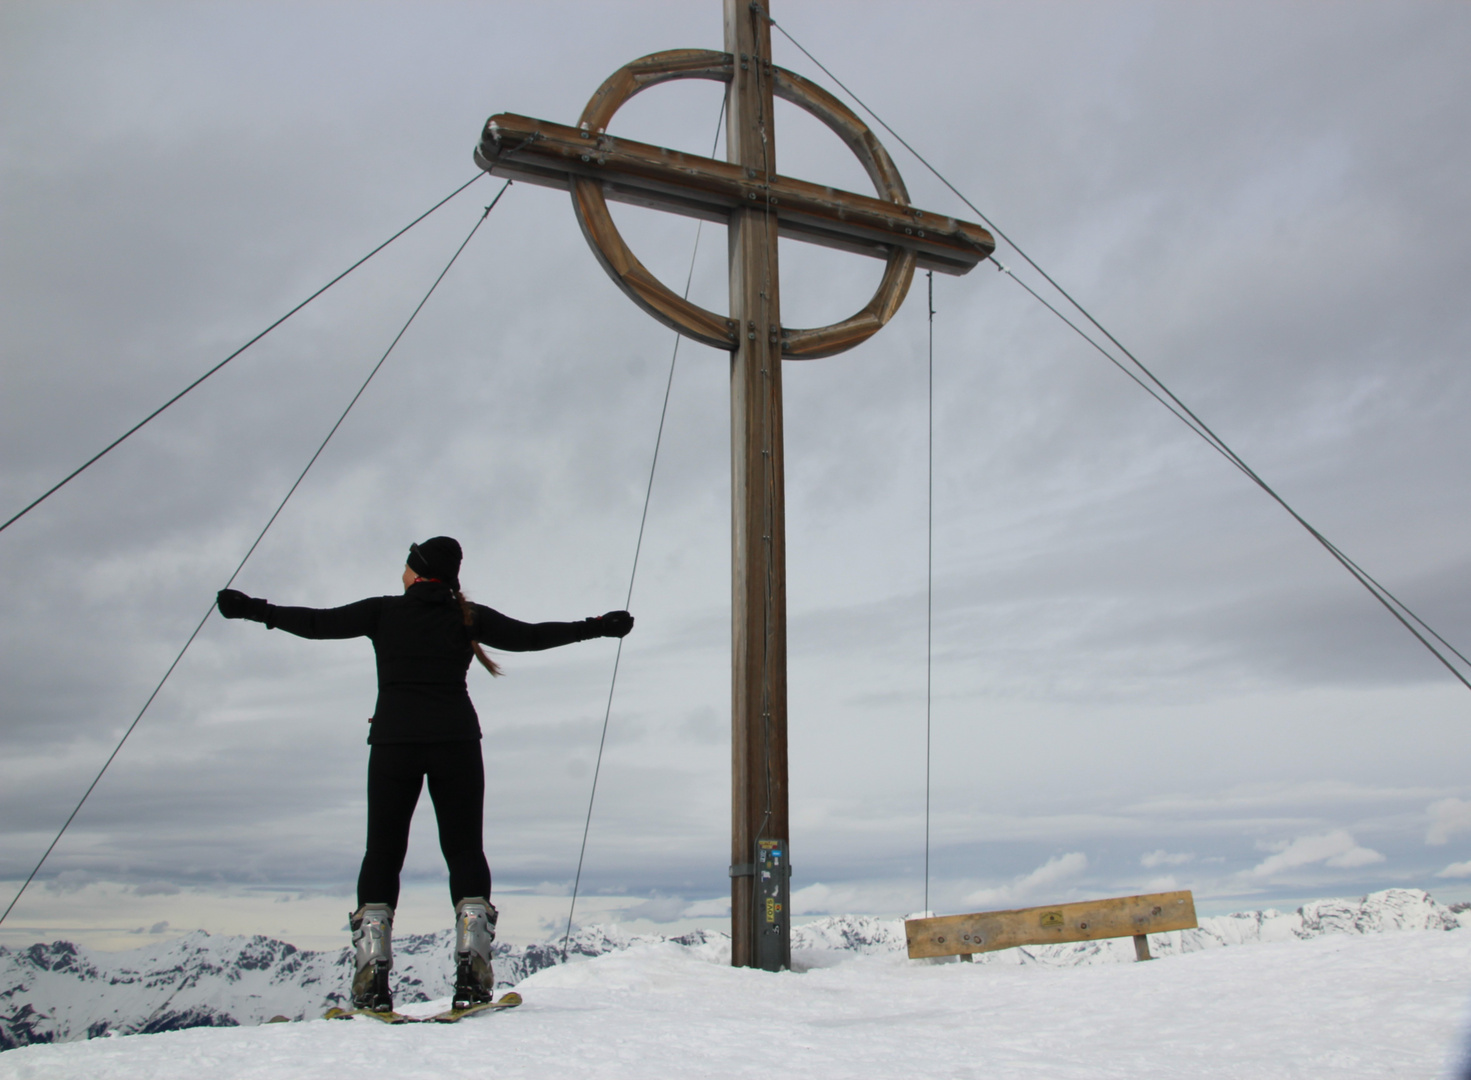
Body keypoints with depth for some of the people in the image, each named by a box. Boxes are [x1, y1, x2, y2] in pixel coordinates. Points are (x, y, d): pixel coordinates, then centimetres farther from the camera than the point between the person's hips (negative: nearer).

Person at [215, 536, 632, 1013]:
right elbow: (529, 636, 7)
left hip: (393, 741, 0)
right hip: (455, 740, 0)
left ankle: (372, 978, -1)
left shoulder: (384, 612, 5)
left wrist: (253, 609, 16)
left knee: (382, 853, 8)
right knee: (465, 851, 7)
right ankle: (471, 972, -6)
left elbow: (318, 623, 5)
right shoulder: (469, 617, 6)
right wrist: (596, 627, 15)